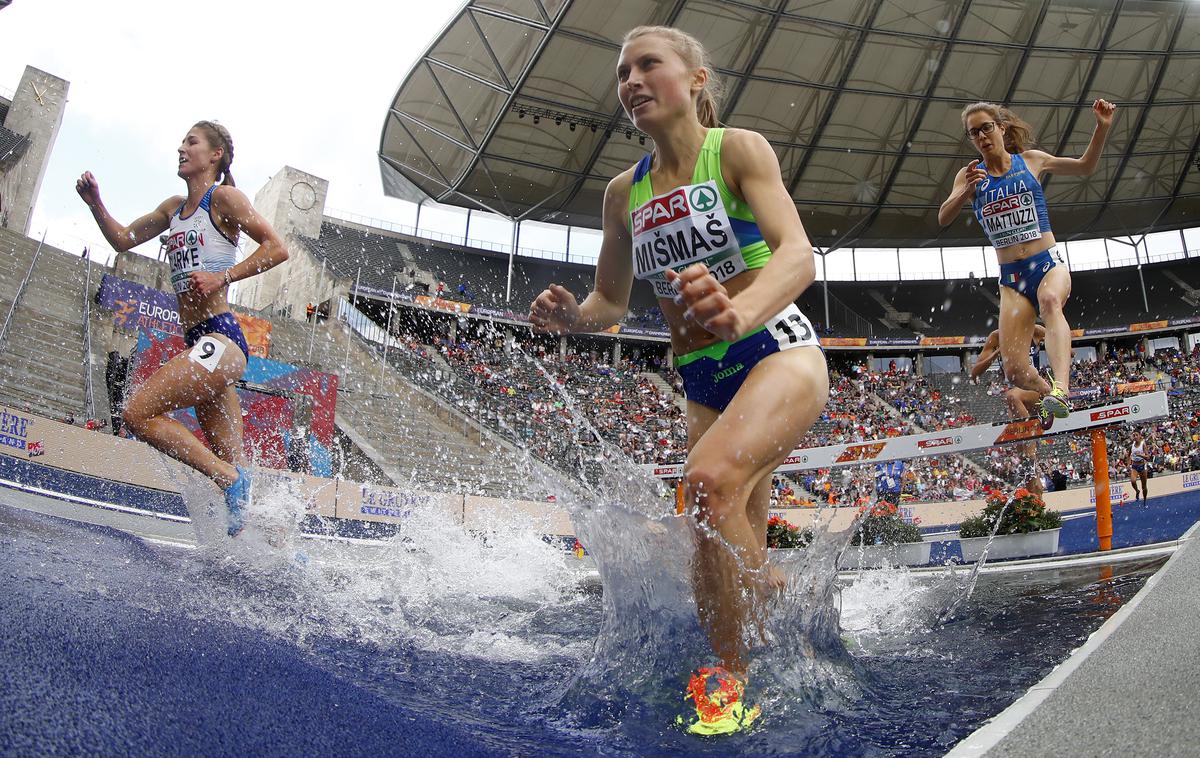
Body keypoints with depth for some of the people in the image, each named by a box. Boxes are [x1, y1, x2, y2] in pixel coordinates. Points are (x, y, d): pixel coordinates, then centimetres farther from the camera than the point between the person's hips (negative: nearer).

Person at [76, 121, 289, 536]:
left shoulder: (223, 197, -1)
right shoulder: (174, 207, 22)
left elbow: (277, 248, -10)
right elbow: (123, 240, 29)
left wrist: (222, 278, -16)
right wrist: (95, 203, 14)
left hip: (220, 338, -8)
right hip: (201, 344, 8)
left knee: (138, 413, -17)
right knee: (233, 466, 5)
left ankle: (229, 477, -13)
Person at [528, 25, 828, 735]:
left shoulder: (738, 149, -9)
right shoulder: (624, 192, 6)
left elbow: (798, 254, -24)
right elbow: (611, 302, 14)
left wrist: (740, 312, -45)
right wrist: (571, 315, -10)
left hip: (781, 353, -6)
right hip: (704, 382, 6)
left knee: (712, 478, -33)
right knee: (735, 560, 10)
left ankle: (730, 679, -17)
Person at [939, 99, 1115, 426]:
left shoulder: (1030, 160, 6)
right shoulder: (970, 175, 6)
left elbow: (1084, 167, 18)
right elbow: (943, 218, -8)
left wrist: (1102, 127, 3)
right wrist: (966, 191, -27)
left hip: (1049, 264, -1)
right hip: (1012, 277, 1)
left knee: (1050, 300, -39)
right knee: (1015, 370, -10)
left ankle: (1060, 389, -57)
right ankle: (1052, 395, 23)